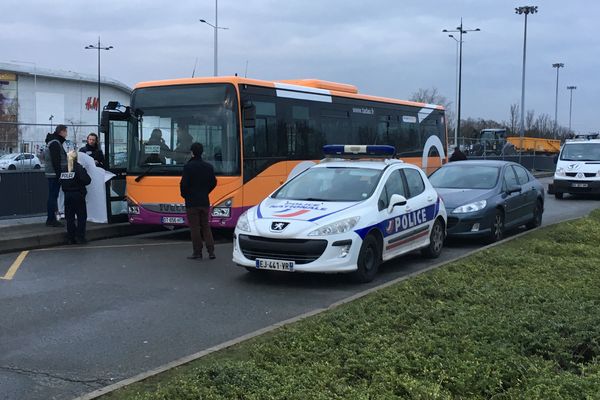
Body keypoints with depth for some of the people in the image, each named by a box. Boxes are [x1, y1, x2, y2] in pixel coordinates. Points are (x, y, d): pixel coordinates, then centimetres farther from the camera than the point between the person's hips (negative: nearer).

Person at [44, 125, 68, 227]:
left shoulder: (53, 142, 19)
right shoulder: (55, 143, -14)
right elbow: (56, 161, -20)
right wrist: (59, 174, -21)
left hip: (52, 174, 10)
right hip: (54, 174, -10)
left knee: (53, 196, 13)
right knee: (53, 196, -8)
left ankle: (51, 219, 18)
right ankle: (51, 219, -6)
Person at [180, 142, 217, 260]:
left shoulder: (188, 167, -12)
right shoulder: (208, 166, 5)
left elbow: (184, 183, -14)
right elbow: (213, 182, 9)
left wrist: (184, 195, 4)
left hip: (191, 202, -5)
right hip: (205, 202, 5)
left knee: (194, 228, 2)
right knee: (206, 226, 12)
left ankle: (197, 252, 4)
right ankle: (211, 251, 5)